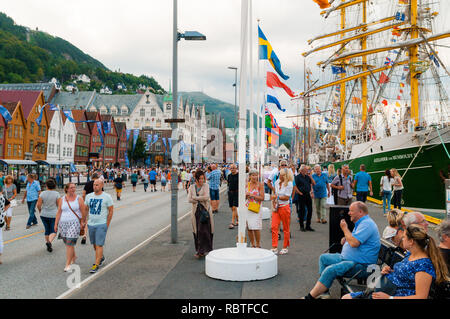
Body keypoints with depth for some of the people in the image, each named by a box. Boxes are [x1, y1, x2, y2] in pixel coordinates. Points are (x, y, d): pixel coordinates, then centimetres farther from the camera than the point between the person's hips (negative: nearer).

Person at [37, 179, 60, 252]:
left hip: (44, 215, 2)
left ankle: (47, 242, 21)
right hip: (54, 215, -2)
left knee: (47, 230, 16)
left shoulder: (42, 193, -5)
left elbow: (38, 205, -5)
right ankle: (49, 242, -21)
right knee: (53, 231, 2)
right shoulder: (56, 194, -9)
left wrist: (40, 210, 15)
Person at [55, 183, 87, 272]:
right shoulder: (62, 200, 8)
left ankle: (68, 264, -5)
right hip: (63, 223, 4)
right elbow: (58, 212, 7)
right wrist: (56, 224, 3)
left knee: (69, 244, -10)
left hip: (74, 223, -3)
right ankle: (73, 256, 38)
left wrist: (82, 222, -3)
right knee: (67, 243, 13)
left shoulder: (79, 199, 1)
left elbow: (83, 212, 0)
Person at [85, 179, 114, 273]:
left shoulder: (107, 197, -7)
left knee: (99, 245, -8)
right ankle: (101, 258, 38)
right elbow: (85, 209, 16)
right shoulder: (89, 196, 6)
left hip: (101, 224, -5)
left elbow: (111, 211, -4)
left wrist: (107, 224, -7)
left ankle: (96, 265, -4)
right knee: (94, 244, 15)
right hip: (91, 224, 5)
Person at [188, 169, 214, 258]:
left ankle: (201, 251, -7)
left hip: (205, 210, -3)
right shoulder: (192, 187, 9)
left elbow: (206, 197, -13)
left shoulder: (205, 186, 1)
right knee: (197, 231, 4)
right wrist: (200, 200, -10)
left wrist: (195, 197, -6)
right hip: (196, 211, 3)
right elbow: (189, 199, -3)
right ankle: (199, 250, 16)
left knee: (203, 230, -11)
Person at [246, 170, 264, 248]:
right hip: (247, 208, 4)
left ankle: (258, 245, 9)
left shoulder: (260, 185, -3)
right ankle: (253, 245, 18)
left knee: (256, 228, -9)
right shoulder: (247, 184, 8)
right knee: (248, 228, 4)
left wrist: (252, 195, -15)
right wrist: (246, 195, -6)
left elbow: (262, 198, -9)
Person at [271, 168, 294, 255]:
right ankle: (274, 248, 2)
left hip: (284, 207, -5)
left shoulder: (289, 184, -10)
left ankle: (285, 247, 20)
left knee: (286, 228, 7)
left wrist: (277, 197, -15)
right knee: (274, 227, -3)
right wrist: (273, 202, 4)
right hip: (276, 207, 5)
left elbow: (287, 197, -13)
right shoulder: (277, 182, 6)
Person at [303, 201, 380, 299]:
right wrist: (346, 238, 6)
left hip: (360, 265, -12)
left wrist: (345, 229, -14)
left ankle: (310, 296, -20)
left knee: (330, 270, -27)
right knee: (323, 258, 12)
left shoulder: (366, 224, -18)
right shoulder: (361, 223, 17)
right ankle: (324, 291, 3)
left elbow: (354, 243, -29)